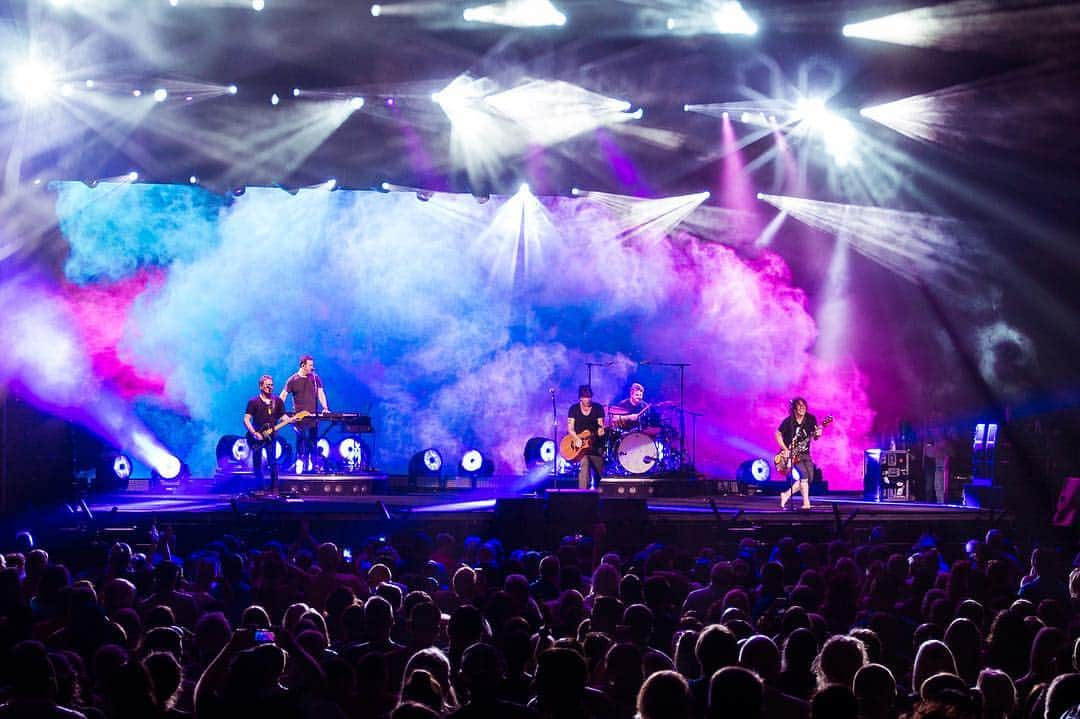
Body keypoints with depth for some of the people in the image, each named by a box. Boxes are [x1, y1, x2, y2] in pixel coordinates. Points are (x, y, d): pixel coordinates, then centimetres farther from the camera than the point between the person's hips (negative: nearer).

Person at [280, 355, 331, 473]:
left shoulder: (315, 378, 6)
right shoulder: (293, 380, -2)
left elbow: (320, 393, 2)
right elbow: (283, 395, -2)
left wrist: (325, 408, -11)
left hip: (313, 415, 3)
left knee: (313, 440, 5)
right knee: (301, 439, -4)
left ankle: (311, 463, 14)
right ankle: (300, 463, 4)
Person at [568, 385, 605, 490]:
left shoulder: (598, 408, 2)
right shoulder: (574, 409, 0)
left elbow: (600, 424, -2)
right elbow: (570, 428, -3)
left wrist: (600, 430, -26)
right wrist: (577, 439, -20)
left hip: (594, 444, 2)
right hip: (579, 445, -2)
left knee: (600, 471, 3)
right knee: (584, 464, -26)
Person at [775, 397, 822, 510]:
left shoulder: (811, 419, -1)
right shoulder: (788, 421, -10)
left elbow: (813, 436, 2)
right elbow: (778, 435, -2)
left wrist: (817, 434, -23)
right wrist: (785, 450, -10)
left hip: (805, 454, 5)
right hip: (791, 454, -5)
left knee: (809, 478, -5)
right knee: (804, 474, -22)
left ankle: (786, 495, 8)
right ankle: (806, 503, -20)